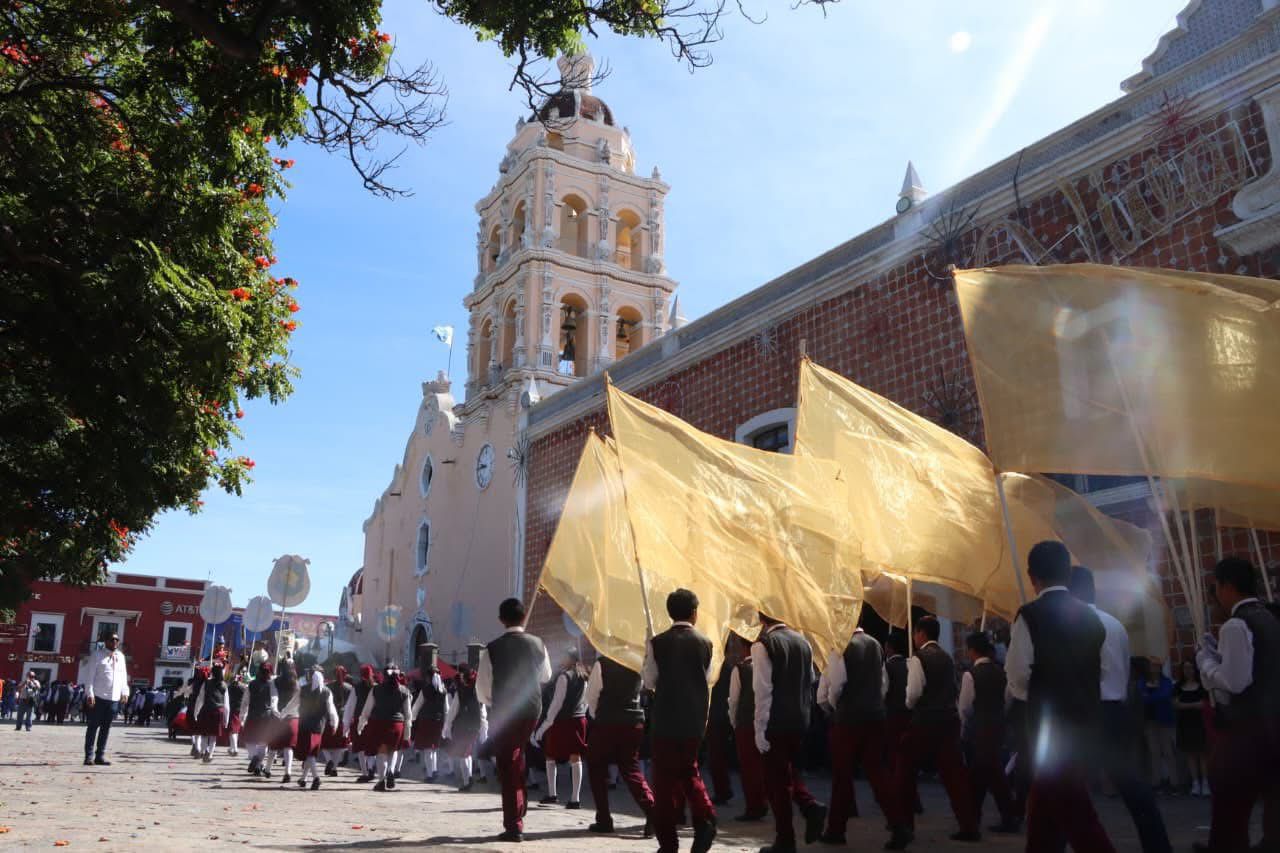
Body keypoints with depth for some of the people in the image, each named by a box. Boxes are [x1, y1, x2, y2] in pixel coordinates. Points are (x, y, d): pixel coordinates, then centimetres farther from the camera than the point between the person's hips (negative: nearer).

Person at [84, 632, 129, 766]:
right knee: (93, 726, 1)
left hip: (114, 698, 5)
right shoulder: (98, 655, 0)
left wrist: (125, 691, 6)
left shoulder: (121, 656, 14)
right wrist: (90, 693, -13)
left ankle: (100, 755, 14)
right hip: (98, 697, -5)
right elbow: (91, 675, -5)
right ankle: (89, 755, 6)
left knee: (106, 727, 8)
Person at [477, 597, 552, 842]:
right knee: (517, 752, 28)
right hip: (533, 709, 4)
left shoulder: (493, 649, -12)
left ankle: (514, 826, 3)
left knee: (508, 768, 3)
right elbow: (546, 676, 15)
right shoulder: (538, 644, -2)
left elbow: (482, 690, -6)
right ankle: (518, 808, 32)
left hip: (504, 712, -4)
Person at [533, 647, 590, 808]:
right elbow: (585, 701, 13)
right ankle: (575, 798, 0)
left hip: (562, 720, -5)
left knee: (550, 756, 11)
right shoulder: (583, 677, 9)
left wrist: (548, 721, -9)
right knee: (576, 757, 3)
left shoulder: (564, 676, -10)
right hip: (579, 719, 5)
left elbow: (557, 702, -12)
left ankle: (551, 794, 13)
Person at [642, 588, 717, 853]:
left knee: (665, 778, 7)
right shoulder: (704, 642, -2)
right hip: (695, 720, 3)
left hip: (666, 719, -3)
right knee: (688, 771, 20)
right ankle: (705, 818, -1)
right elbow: (707, 680, 7)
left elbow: (649, 681, 0)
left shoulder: (657, 643, -8)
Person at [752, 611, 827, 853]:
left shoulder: (763, 645, -13)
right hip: (801, 720, 6)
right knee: (790, 770, 23)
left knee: (777, 780, 4)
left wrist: (760, 730, -12)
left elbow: (763, 691, -15)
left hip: (776, 723, -6)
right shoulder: (803, 642, 7)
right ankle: (810, 805, 0)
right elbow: (810, 682, 12)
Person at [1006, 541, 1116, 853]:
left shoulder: (1030, 615, -13)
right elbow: (1100, 671, 11)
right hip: (1084, 718, 7)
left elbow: (1018, 676, -13)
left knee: (1072, 808, -4)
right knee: (1045, 802, 19)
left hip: (1050, 722, -7)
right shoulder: (1090, 616, 6)